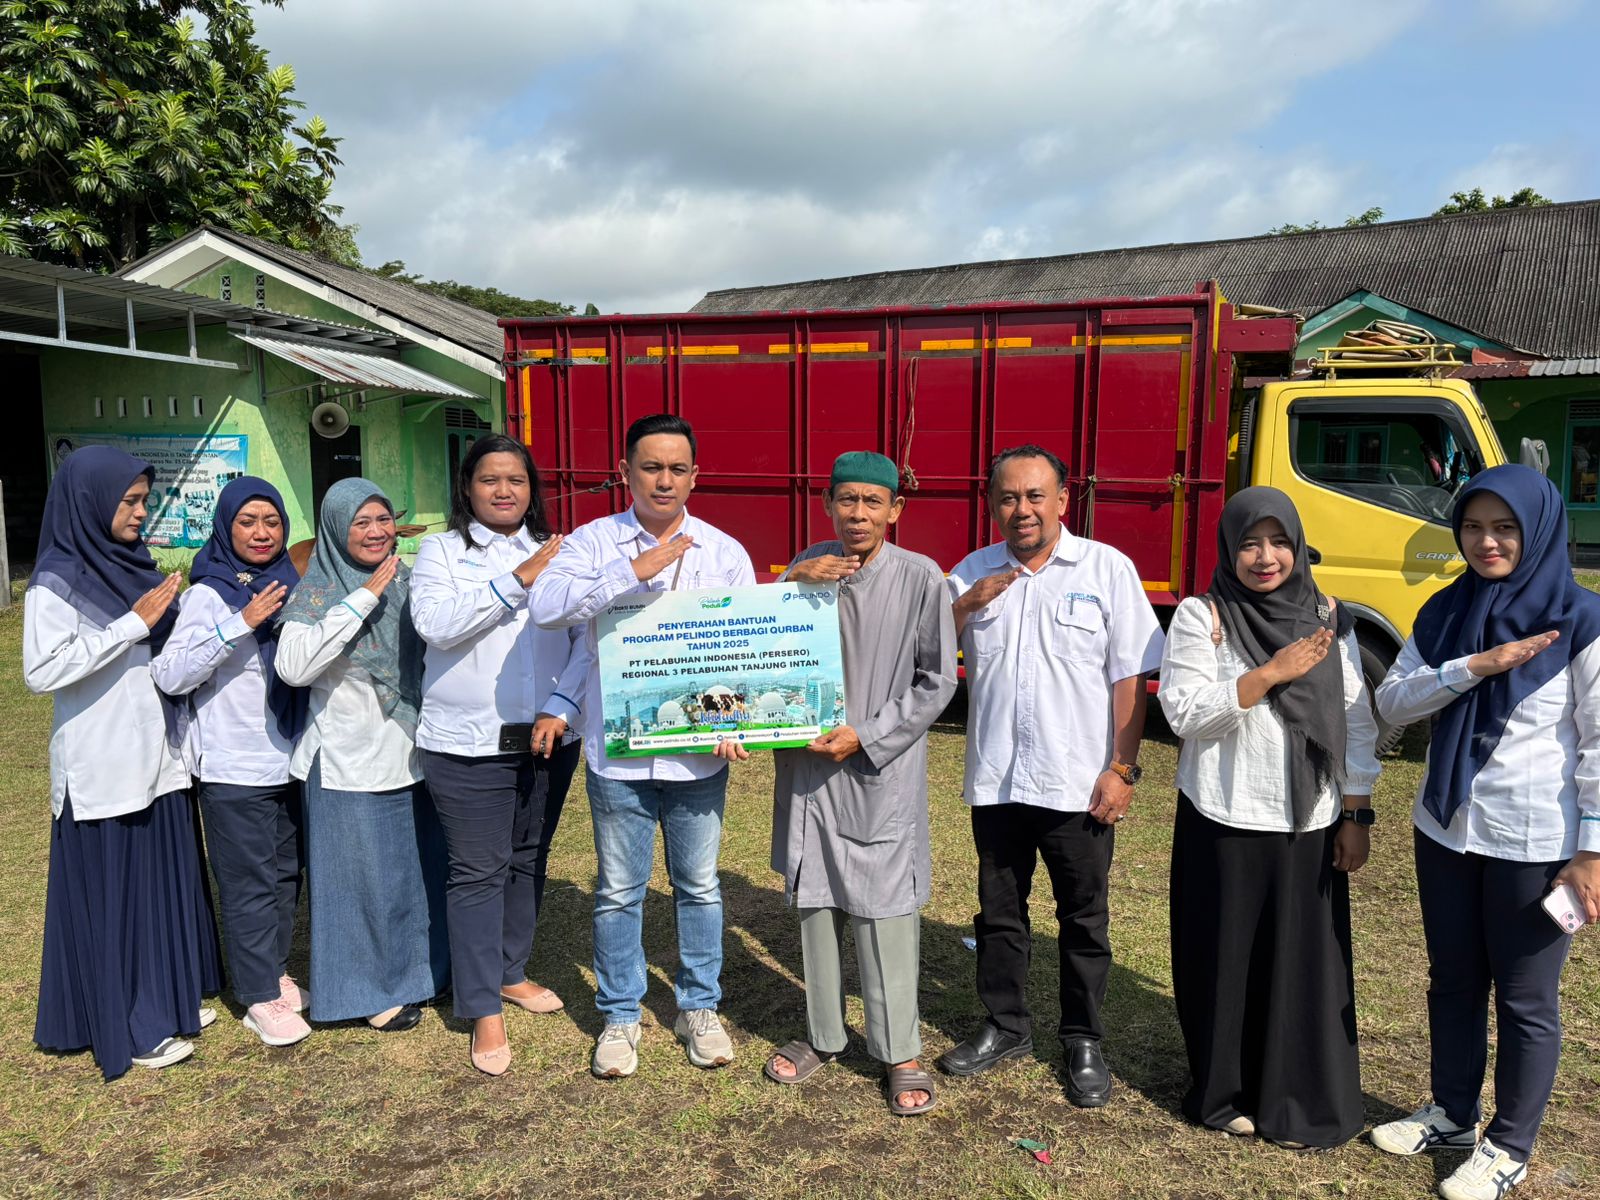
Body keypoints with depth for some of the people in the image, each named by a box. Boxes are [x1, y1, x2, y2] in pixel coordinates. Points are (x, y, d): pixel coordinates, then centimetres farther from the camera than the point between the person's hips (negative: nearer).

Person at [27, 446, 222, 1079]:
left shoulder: (132, 565, 8)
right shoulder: (57, 582, -12)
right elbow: (41, 671, -21)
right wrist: (133, 624, -22)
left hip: (156, 758, 7)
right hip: (101, 767, -7)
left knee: (164, 877, 15)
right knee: (112, 890, 4)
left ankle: (165, 1000, 30)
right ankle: (125, 1027, 17)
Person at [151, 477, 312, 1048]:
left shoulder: (289, 585, 7)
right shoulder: (208, 594, -10)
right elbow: (169, 676, -19)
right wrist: (239, 624, -25)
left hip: (289, 761, 6)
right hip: (234, 770, -6)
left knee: (286, 874, 15)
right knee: (250, 884, 2)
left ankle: (273, 972, 32)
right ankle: (259, 998, 15)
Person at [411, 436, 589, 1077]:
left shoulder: (559, 551, 5)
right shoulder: (441, 552, 0)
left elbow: (588, 638, -1)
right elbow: (437, 625, -16)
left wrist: (561, 707, -14)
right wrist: (518, 581, -20)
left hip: (548, 738, 3)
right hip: (466, 742, -3)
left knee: (528, 860, 16)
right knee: (477, 872, 0)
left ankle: (511, 972, 35)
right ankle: (484, 1011, 11)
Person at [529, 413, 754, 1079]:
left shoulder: (725, 552, 3)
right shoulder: (593, 542, -1)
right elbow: (546, 605, -19)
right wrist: (634, 570, -24)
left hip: (698, 750, 1)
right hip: (617, 750, -1)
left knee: (699, 885, 13)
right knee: (618, 890, 11)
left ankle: (699, 1007, 32)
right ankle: (619, 1015, 29)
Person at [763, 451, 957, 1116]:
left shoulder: (919, 578, -8)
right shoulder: (807, 567, 3)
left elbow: (936, 681, -5)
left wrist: (867, 736, -11)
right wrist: (793, 586, -11)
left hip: (883, 771, -3)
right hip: (809, 766, 4)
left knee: (886, 912, 2)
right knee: (815, 903, 13)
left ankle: (900, 1052, 19)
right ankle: (822, 1035, 31)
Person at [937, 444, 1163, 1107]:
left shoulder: (1107, 568, -4)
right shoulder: (973, 572, 5)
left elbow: (1129, 678, -5)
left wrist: (1122, 769, -10)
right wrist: (966, 604, -14)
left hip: (1077, 784, -3)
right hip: (996, 780, 3)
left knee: (1084, 919, 11)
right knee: (999, 913, 16)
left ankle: (1084, 1042, 28)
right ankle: (1005, 1027, 34)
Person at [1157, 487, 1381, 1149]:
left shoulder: (1328, 620, 4)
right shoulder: (1200, 616, -5)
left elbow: (1355, 724, 6)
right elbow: (1184, 711, -13)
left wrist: (1355, 816, 3)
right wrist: (1272, 673, -20)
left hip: (1308, 827, 2)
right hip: (1223, 823, -2)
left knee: (1307, 963, 8)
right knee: (1227, 960, 8)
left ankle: (1302, 1102, 26)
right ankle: (1227, 1092, 27)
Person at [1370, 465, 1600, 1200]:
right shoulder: (1446, 611, 2)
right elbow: (1391, 702, -5)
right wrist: (1475, 666, -18)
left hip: (1535, 844, -5)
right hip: (1446, 832, 5)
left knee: (1525, 998, 10)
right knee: (1453, 980, 18)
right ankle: (1452, 1114, 36)